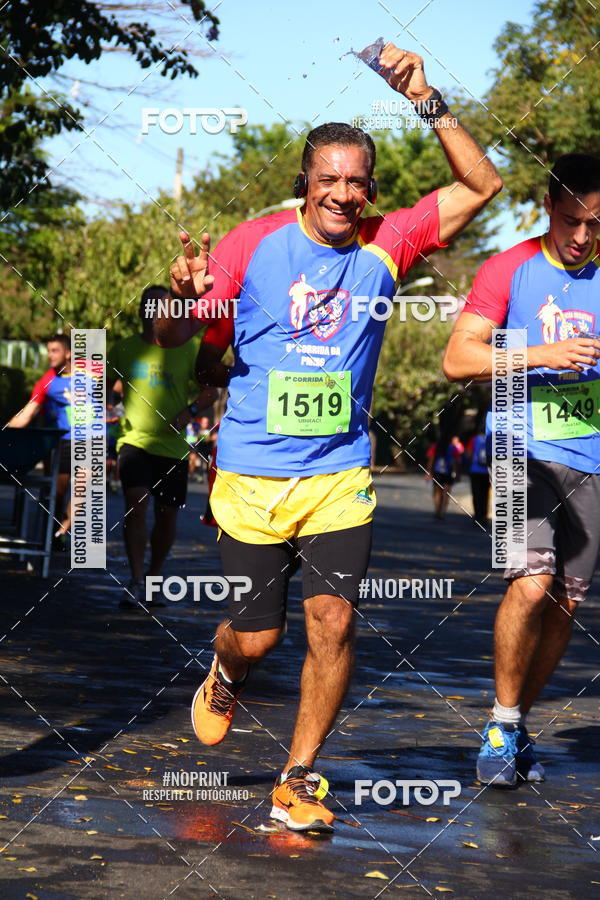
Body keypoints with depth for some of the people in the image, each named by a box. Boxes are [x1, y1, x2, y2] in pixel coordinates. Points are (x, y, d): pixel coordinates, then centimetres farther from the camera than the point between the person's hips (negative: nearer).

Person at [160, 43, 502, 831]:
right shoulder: (253, 243, -6)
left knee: (333, 621, -9)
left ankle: (298, 778, 8)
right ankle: (225, 678, 44)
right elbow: (173, 338, -4)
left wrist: (426, 101, -12)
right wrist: (182, 297, -28)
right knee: (259, 635, 6)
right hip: (251, 475, -1)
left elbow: (482, 186, -3)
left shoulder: (385, 245, 0)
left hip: (341, 476, 1)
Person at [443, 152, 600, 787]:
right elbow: (457, 359, -7)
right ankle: (501, 723, -2)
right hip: (526, 452, -4)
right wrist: (543, 356, -17)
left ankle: (518, 722, 20)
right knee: (532, 584, -19)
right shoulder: (510, 270, -1)